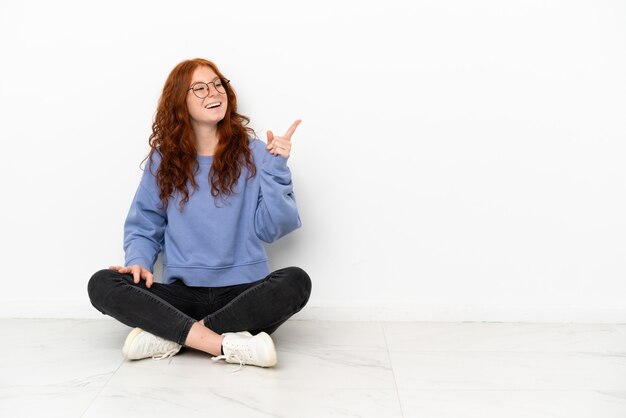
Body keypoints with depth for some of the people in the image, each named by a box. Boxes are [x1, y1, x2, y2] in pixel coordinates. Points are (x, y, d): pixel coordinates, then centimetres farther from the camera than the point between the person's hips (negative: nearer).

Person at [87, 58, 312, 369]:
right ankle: (227, 345, -32)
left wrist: (275, 168, -13)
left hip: (243, 292, -1)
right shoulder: (164, 160, 7)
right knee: (101, 285, -21)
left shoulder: (253, 153, 2)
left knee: (296, 281, -31)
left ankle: (170, 336, -27)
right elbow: (144, 228, 12)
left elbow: (271, 229, -5)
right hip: (183, 294, 2)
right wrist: (139, 262, -8)